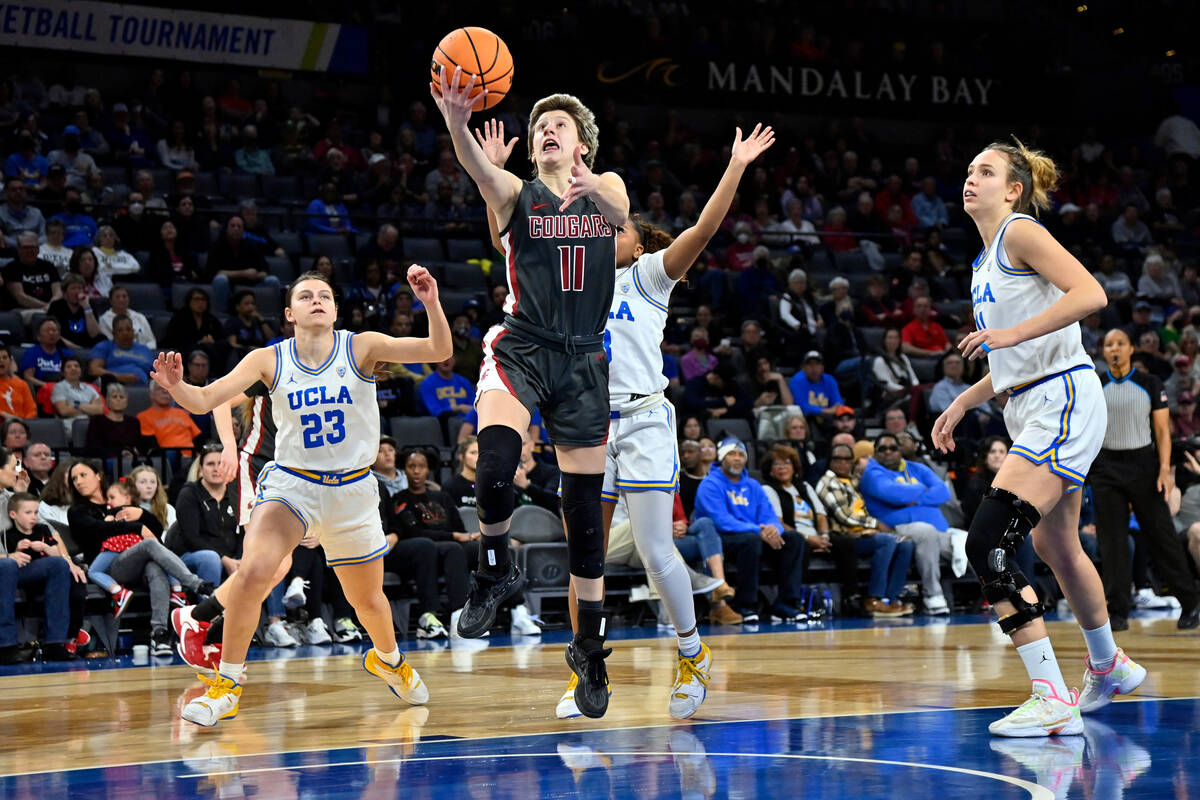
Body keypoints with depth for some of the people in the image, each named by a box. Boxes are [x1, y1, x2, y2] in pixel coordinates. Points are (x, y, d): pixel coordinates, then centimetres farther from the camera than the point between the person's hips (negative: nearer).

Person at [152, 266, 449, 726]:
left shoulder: (361, 348, -8)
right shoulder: (269, 360, -6)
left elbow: (438, 351, -17)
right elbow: (204, 401, -13)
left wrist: (431, 304, -35)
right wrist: (177, 386, -35)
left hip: (352, 489, 1)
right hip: (290, 483, -1)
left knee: (367, 598, 15)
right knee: (253, 572, -25)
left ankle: (387, 659, 50)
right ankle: (226, 686, -12)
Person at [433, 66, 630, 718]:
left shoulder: (606, 187, 9)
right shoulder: (516, 194, 3)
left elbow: (620, 212, -16)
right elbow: (481, 171, -22)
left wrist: (594, 189, -42)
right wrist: (456, 121, -45)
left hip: (583, 360, 2)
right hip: (520, 350, -2)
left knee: (584, 505, 5)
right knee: (495, 464, -30)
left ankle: (590, 643, 18)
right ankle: (495, 570, -2)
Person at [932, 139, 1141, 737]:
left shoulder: (1020, 231, -7)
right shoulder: (986, 261, 20)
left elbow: (1091, 294, -22)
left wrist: (1011, 333, -25)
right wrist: (959, 407, 20)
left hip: (1063, 403, -10)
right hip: (1033, 411, 10)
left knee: (988, 543, -19)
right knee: (1056, 546, 24)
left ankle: (1052, 700, -19)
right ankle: (1108, 666, 46)